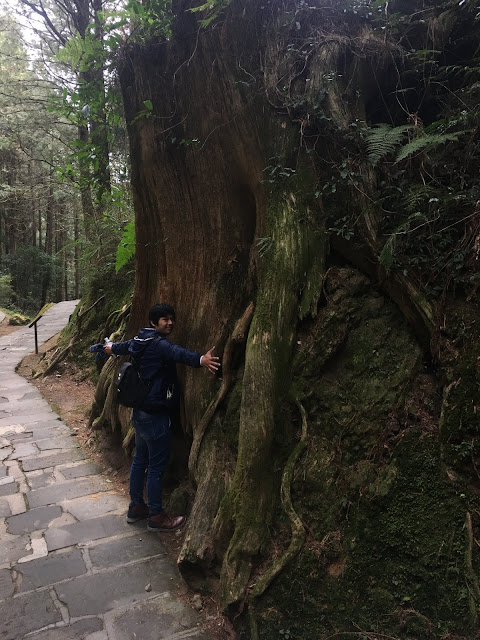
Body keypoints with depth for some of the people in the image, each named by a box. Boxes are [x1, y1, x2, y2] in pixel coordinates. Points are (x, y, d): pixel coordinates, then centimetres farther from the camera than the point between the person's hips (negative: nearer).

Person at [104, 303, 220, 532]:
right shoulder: (158, 344, -21)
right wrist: (201, 359, -62)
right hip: (155, 416, -10)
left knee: (140, 460, 21)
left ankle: (136, 506, 36)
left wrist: (111, 348, 54)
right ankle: (156, 517, 15)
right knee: (156, 466, 2)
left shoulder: (141, 341, 8)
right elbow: (178, 353, -43)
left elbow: (126, 345, 31)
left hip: (140, 412, 10)